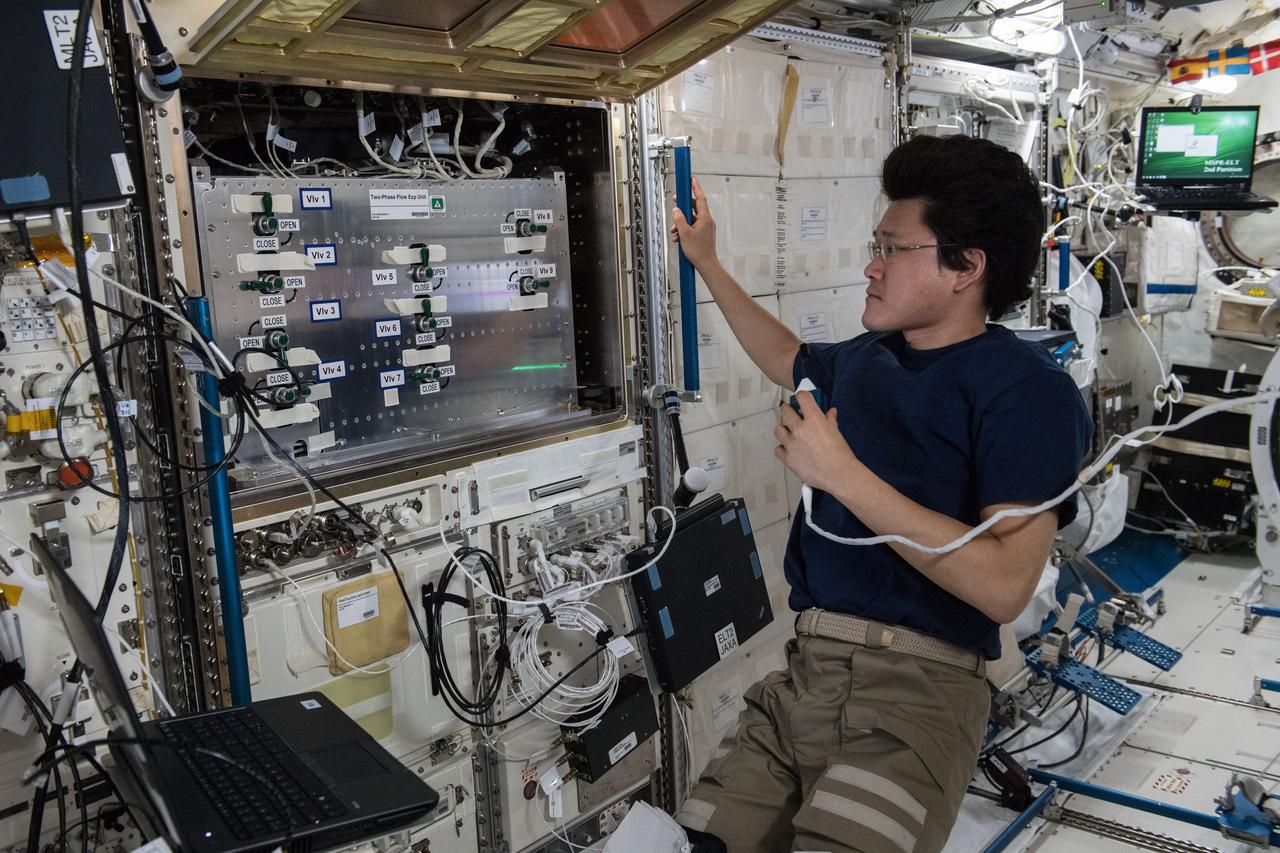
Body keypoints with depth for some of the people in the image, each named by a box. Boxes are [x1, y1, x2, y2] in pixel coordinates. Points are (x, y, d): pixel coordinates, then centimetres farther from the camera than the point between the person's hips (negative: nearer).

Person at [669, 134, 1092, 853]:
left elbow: (1004, 586, -18)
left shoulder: (1029, 389, -6)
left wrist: (842, 473, -16)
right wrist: (707, 263, 42)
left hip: (916, 687, -5)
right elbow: (789, 359, 41)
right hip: (803, 671, 6)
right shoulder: (867, 359, 16)